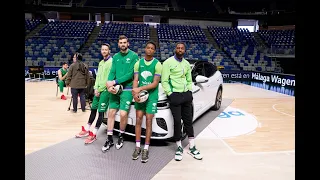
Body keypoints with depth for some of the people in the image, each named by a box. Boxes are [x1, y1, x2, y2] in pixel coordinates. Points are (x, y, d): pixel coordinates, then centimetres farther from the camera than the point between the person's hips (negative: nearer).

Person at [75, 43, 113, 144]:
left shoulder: (111, 62, -8)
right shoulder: (101, 62, 18)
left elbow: (109, 78, -14)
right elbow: (98, 76, 17)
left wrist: (100, 89, -11)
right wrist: (96, 88, 3)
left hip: (105, 90, -8)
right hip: (98, 90, 8)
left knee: (101, 112, -2)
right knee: (93, 110, 14)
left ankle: (93, 134, 4)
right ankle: (86, 130, 26)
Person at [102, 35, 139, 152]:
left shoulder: (133, 56, -4)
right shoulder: (115, 57, 12)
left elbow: (131, 74, -12)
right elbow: (112, 72, 6)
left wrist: (114, 82, -16)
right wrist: (110, 84, -15)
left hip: (127, 90, -4)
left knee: (123, 114, -8)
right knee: (111, 113, 4)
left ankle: (121, 136, 18)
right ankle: (109, 139, 16)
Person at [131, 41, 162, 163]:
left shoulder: (157, 64, -5)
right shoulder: (138, 63, 6)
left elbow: (155, 83, -12)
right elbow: (135, 80, 2)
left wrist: (140, 89, -20)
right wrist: (135, 92, -16)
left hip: (152, 96, -3)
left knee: (148, 121, 0)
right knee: (138, 120, 6)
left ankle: (146, 149, 8)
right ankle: (137, 147, 17)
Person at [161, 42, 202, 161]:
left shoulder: (187, 64, 15)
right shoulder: (168, 62, -3)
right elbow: (164, 81, -8)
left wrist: (189, 91, 9)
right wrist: (170, 94, -13)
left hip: (186, 95, 5)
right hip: (175, 95, -5)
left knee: (188, 121, 9)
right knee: (177, 122, -1)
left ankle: (192, 147, 18)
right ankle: (179, 148, 14)